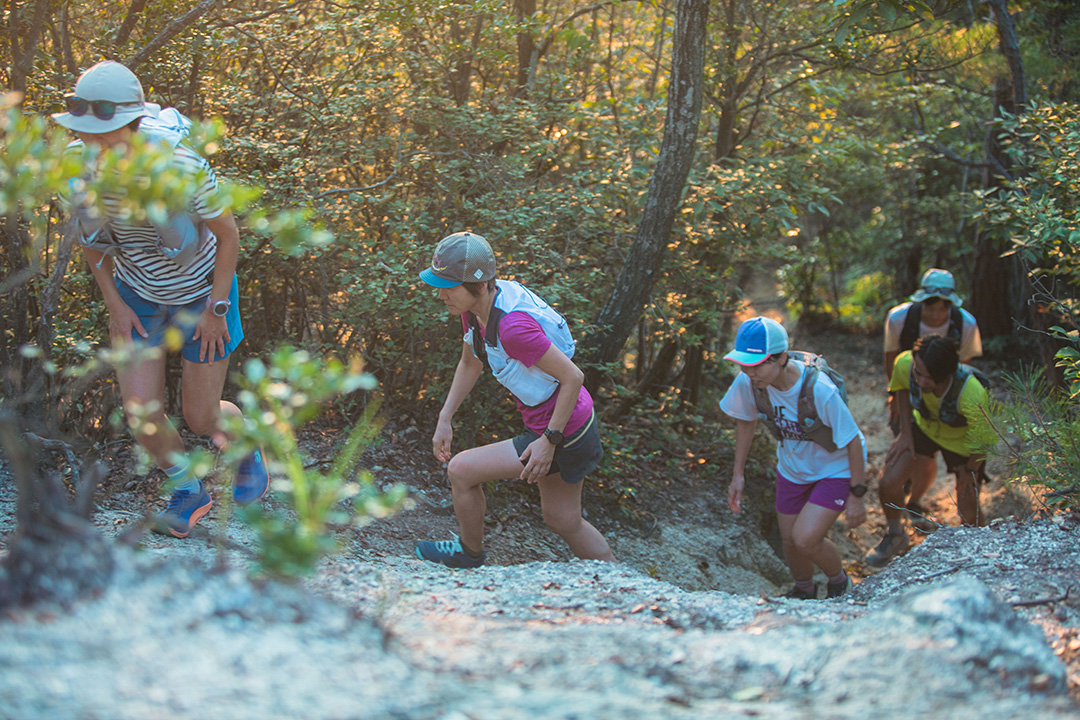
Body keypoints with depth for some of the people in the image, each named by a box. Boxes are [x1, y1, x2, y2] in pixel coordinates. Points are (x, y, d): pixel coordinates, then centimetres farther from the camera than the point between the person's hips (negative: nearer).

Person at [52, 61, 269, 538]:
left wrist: (217, 308, -13)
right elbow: (89, 232, -1)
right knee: (142, 415, -3)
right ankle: (189, 492, 27)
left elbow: (228, 234, -18)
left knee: (200, 419, 6)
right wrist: (113, 304, -3)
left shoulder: (181, 168, -35)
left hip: (201, 290, -3)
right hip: (137, 294, 4)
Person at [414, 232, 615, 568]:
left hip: (564, 432, -9)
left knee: (461, 470, -5)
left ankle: (470, 553, 21)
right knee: (563, 521, 22)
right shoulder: (475, 305, -5)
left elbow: (573, 377, -27)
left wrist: (549, 442, -22)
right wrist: (444, 420, 10)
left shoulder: (513, 326, -33)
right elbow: (470, 363, 14)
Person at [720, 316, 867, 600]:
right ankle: (804, 590, 45)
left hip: (837, 468, -5)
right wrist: (738, 475, 4)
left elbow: (853, 441, -23)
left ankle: (839, 582, 17)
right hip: (792, 468, 5)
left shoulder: (820, 390, -37)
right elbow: (745, 421, 0)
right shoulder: (748, 382, -24)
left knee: (805, 539, -17)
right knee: (790, 542, 12)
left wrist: (857, 496, -16)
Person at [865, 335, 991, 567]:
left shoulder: (971, 394, -45)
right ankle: (895, 536, 23)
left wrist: (969, 470, -7)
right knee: (888, 483, -7)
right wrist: (906, 432, -5)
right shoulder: (905, 364, -33)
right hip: (924, 426, 3)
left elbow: (982, 439, -24)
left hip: (962, 439, -3)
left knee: (969, 514, 1)